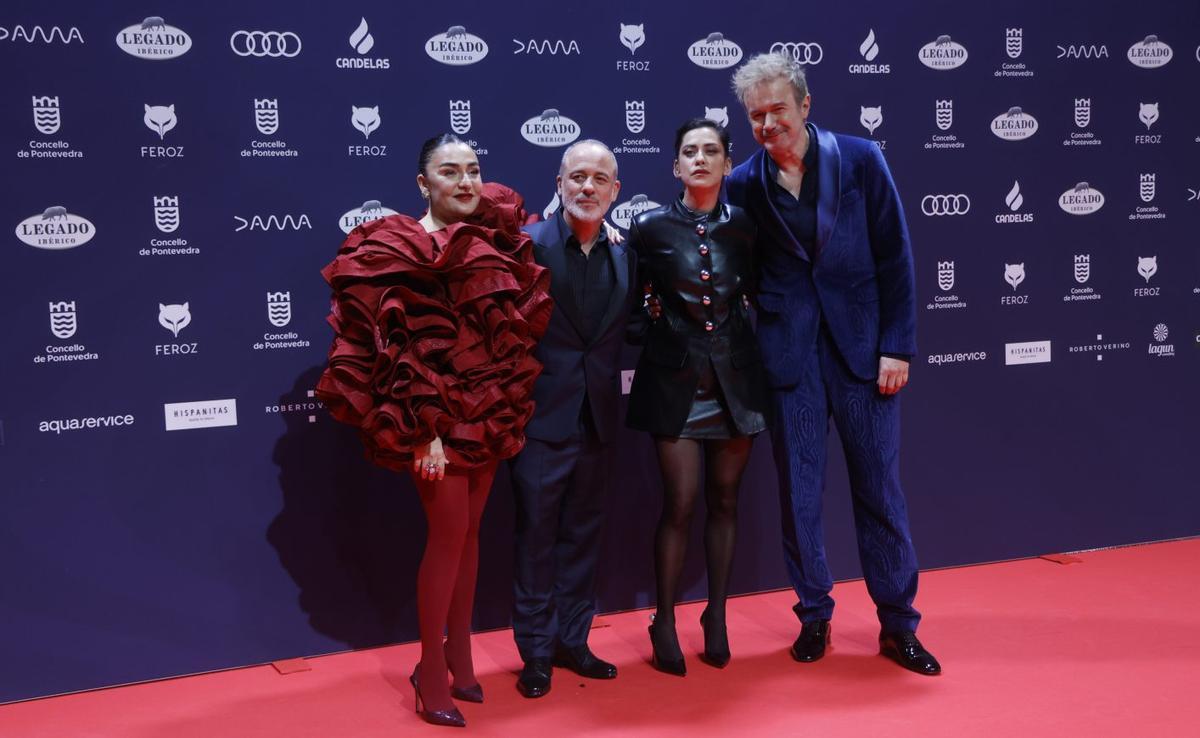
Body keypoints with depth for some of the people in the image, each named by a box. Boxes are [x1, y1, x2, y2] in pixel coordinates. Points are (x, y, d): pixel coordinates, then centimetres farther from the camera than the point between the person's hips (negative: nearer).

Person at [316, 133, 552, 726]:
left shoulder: (491, 242, 7)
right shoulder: (399, 253, -11)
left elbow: (517, 327, 15)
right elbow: (401, 349, -16)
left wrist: (511, 411, 11)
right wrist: (423, 432, -19)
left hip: (489, 410, 6)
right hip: (436, 414, -6)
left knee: (469, 530, 11)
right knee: (449, 533, -3)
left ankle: (459, 653, 24)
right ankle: (431, 671, 10)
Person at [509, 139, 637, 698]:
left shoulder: (624, 254, 6)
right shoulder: (529, 244, -9)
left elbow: (624, 332, 10)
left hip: (597, 417, 5)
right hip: (542, 416, -5)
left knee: (583, 533, 15)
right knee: (536, 536, 5)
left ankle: (572, 641, 28)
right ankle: (535, 652, 18)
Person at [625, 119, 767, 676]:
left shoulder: (745, 227, 3)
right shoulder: (651, 227, -3)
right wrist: (649, 335, -4)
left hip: (734, 378, 3)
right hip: (675, 379, -2)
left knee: (724, 500, 9)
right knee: (680, 505, -3)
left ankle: (716, 617, 22)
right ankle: (664, 622, 11)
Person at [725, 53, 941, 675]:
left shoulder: (860, 160, -2)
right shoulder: (745, 183, 0)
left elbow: (894, 257, -1)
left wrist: (897, 346, -5)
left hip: (861, 344, -1)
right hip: (788, 350, 1)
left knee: (880, 488, 5)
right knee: (798, 490, 7)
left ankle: (898, 626, 18)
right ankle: (814, 617, 23)